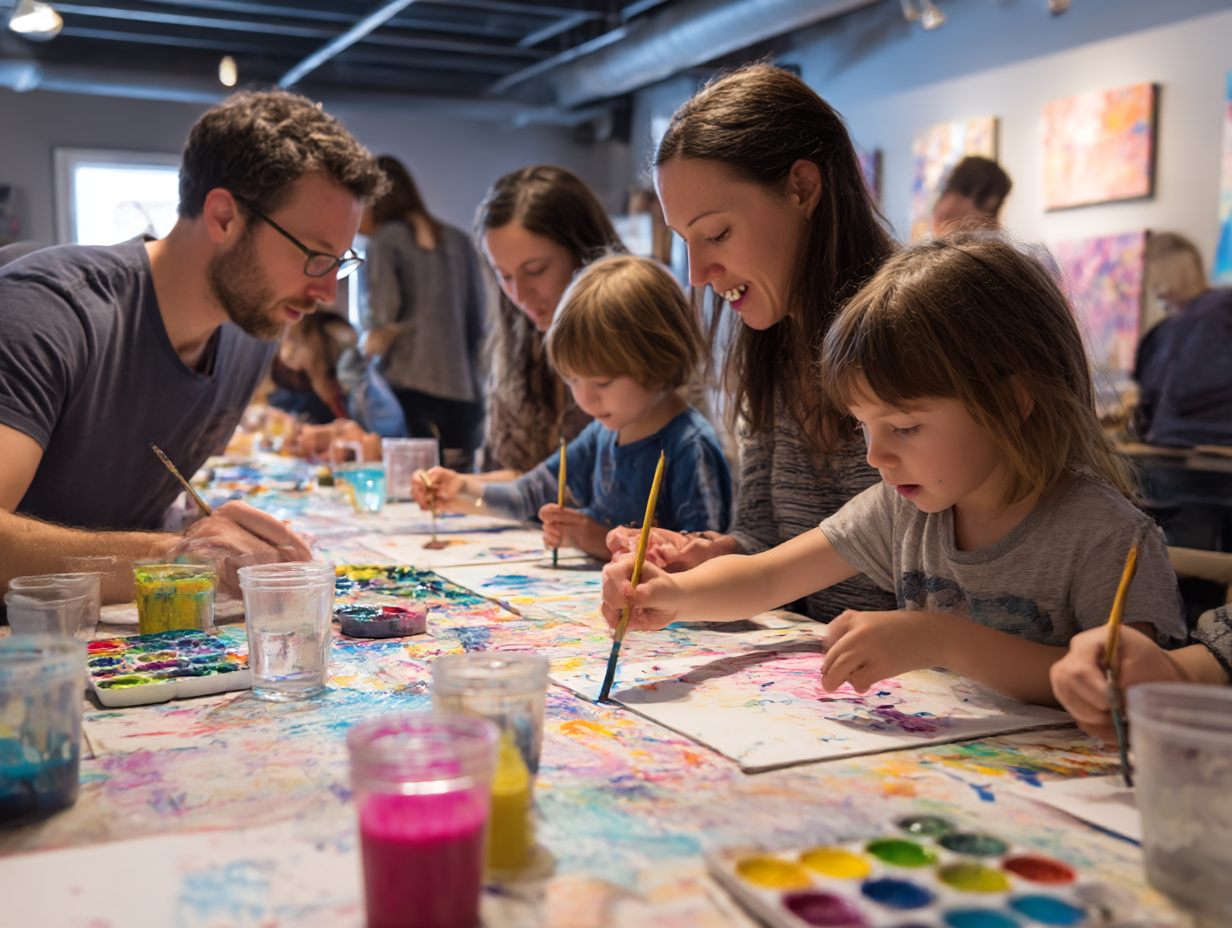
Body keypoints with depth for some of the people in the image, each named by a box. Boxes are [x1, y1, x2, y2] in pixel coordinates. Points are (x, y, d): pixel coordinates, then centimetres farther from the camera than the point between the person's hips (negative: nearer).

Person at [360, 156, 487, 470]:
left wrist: (371, 341, 10)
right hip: (463, 390, 5)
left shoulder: (386, 239, -2)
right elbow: (480, 317, 14)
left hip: (410, 388, -5)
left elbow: (386, 318, -10)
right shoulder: (458, 241, 13)